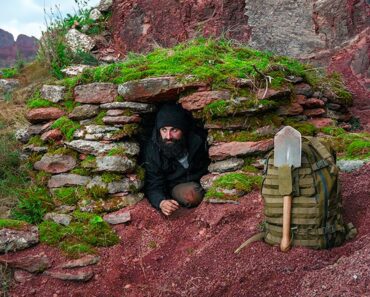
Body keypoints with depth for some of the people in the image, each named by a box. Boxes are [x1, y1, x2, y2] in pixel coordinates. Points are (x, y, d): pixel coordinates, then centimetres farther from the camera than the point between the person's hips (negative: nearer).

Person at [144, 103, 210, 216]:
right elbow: (153, 186, -24)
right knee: (189, 194, -23)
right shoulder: (152, 150, -24)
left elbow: (207, 169, -2)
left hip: (199, 183, 3)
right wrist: (161, 202, -45)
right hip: (172, 188, -2)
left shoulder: (197, 142, -21)